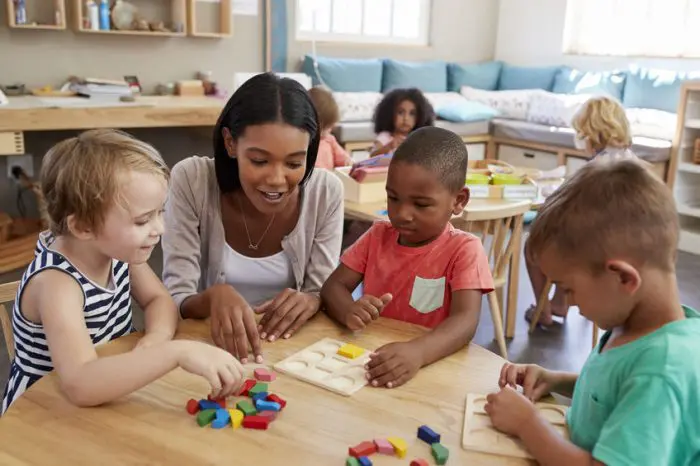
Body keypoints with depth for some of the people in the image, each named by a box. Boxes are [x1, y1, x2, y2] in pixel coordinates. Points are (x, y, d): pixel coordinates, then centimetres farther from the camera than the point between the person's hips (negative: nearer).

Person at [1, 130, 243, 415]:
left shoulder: (114, 249, -10)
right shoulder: (56, 283, -28)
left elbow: (159, 300, 2)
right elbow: (80, 385, -40)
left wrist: (158, 335, -19)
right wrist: (176, 352, -46)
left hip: (109, 397, 6)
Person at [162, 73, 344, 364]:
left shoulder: (326, 191, -9)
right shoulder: (190, 180, -14)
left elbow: (327, 294, -4)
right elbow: (175, 302, -13)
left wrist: (311, 301, -25)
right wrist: (213, 296, -33)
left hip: (291, 346, 2)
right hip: (213, 344, -1)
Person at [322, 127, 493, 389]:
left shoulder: (464, 250, -9)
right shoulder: (378, 236, 5)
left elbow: (465, 321, -21)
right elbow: (333, 286, 1)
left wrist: (417, 353, -39)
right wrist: (349, 312, -22)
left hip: (433, 366, -2)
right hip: (370, 359, 2)